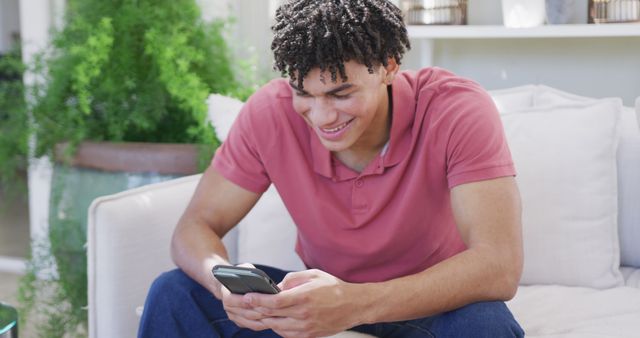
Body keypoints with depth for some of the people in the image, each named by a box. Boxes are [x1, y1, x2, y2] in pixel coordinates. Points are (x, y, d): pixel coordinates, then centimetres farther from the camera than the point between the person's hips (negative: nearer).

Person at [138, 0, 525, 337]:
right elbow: (196, 225, -11)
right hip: (325, 295, 2)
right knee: (175, 293, -18)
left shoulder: (457, 109, -26)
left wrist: (358, 304, -47)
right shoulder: (271, 112, -17)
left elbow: (500, 266, -34)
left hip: (434, 306, -1)